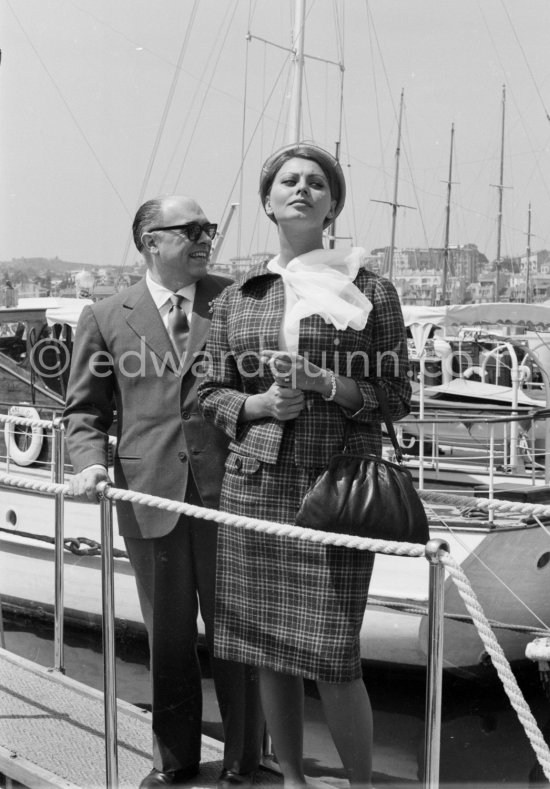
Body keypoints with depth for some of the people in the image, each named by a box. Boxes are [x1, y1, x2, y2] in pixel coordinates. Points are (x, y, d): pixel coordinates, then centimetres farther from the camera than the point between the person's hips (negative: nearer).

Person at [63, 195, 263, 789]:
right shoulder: (105, 318, 5)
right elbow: (85, 409, 9)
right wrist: (92, 462, -9)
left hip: (228, 489, 0)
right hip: (149, 494, 1)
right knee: (167, 635, 14)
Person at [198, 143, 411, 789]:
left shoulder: (369, 291, 3)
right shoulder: (235, 298, 10)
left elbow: (396, 400, 4)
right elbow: (211, 393, 14)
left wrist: (327, 383, -13)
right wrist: (260, 404, -6)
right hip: (255, 485, 3)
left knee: (331, 658, -4)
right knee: (267, 649, 9)